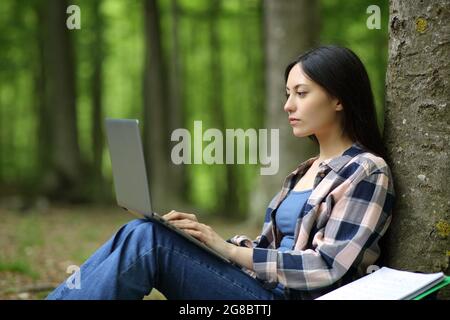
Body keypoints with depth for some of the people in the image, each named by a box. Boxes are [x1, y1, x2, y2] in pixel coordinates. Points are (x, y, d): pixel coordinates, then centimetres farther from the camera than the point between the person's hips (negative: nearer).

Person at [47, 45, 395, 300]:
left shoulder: (367, 172, -6)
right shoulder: (308, 170, 21)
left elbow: (327, 268, -15)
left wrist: (229, 250, -16)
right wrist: (208, 236, 2)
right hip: (260, 286, 8)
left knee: (148, 240, -22)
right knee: (139, 234, -12)